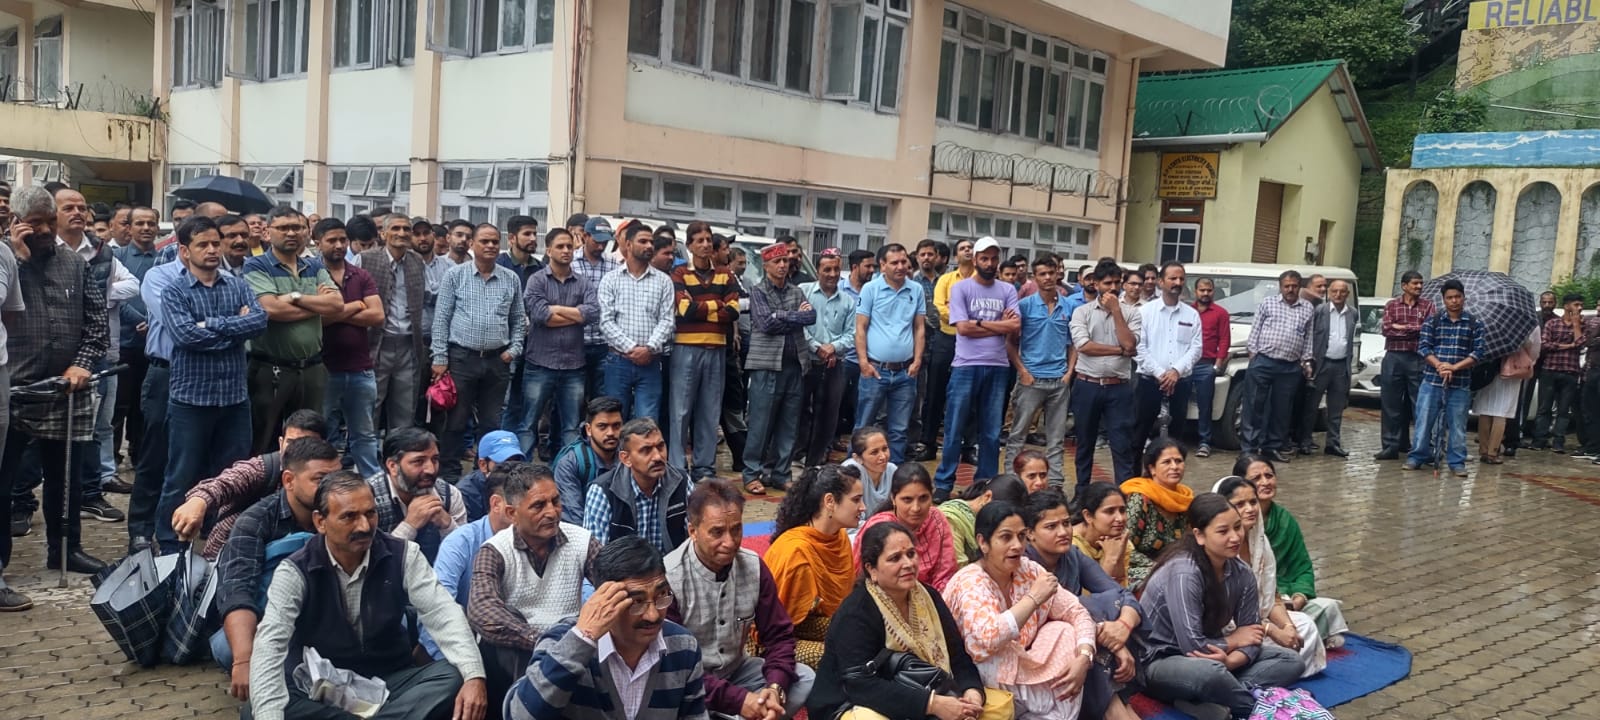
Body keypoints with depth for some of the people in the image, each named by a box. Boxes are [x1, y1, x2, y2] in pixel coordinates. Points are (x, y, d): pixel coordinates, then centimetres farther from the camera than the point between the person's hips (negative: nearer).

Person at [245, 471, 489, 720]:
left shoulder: (403, 555, -6)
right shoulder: (295, 572, -10)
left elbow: (442, 614, -14)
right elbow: (269, 646, -21)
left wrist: (474, 675, -31)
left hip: (391, 680, 1)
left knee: (452, 678, -26)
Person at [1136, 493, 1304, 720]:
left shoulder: (1241, 572, -3)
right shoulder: (1183, 573, -26)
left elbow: (1251, 637, -4)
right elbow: (1193, 646, -28)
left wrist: (1231, 660, -26)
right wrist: (1234, 641, -10)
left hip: (1210, 656, 9)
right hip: (1159, 661, -8)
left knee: (1290, 661, 1)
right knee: (1210, 672, -40)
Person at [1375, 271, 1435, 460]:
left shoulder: (1427, 305, 7)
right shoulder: (1391, 305, 9)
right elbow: (1386, 329, -5)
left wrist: (1402, 327, -7)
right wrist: (1415, 331, -7)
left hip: (1418, 359, -1)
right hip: (1394, 358, 1)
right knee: (1391, 404, 3)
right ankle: (1391, 446, 8)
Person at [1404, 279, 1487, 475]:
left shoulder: (1475, 324, 4)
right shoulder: (1433, 321, 5)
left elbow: (1479, 352, -2)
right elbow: (1423, 346, -2)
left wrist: (1455, 367, -15)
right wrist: (1439, 365, -17)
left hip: (1460, 384, 0)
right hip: (1431, 380, 0)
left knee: (1457, 425, 4)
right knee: (1424, 420, 3)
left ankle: (1457, 462, 12)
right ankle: (1417, 457, 12)